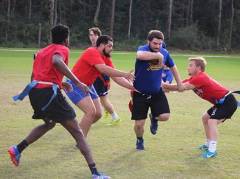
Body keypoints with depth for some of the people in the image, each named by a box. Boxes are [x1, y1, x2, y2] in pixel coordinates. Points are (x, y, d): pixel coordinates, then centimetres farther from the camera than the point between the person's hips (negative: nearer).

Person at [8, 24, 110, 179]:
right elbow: (56, 61, -24)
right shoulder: (62, 49, 1)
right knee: (77, 132, -4)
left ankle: (18, 149, 24)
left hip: (34, 91, 8)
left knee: (49, 124, 35)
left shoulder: (41, 52, 24)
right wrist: (77, 82, -26)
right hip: (49, 92, -8)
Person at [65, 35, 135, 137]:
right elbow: (103, 69, -35)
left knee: (98, 114, 7)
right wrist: (125, 74, -34)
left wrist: (131, 87, -8)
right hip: (75, 85, -9)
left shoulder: (106, 59, 4)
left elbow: (116, 77, 3)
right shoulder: (92, 52, -21)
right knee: (91, 111, -20)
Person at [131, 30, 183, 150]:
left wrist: (179, 83, 21)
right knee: (139, 124, 0)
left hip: (157, 92, 3)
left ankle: (154, 119, 23)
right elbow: (140, 55, -46)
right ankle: (139, 140, 34)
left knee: (165, 116, -15)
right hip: (140, 93, -3)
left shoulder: (164, 53, -2)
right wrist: (158, 55, -40)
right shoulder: (143, 49, -18)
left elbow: (172, 67, 18)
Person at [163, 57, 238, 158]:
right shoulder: (193, 79, 6)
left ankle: (212, 151, -24)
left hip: (228, 102, -11)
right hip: (221, 102, 11)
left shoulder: (200, 78, -24)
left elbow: (182, 87, -30)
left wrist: (165, 85, -23)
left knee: (212, 121, -22)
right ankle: (208, 144, 32)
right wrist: (165, 87, -17)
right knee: (205, 118, 22)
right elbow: (181, 86, -3)